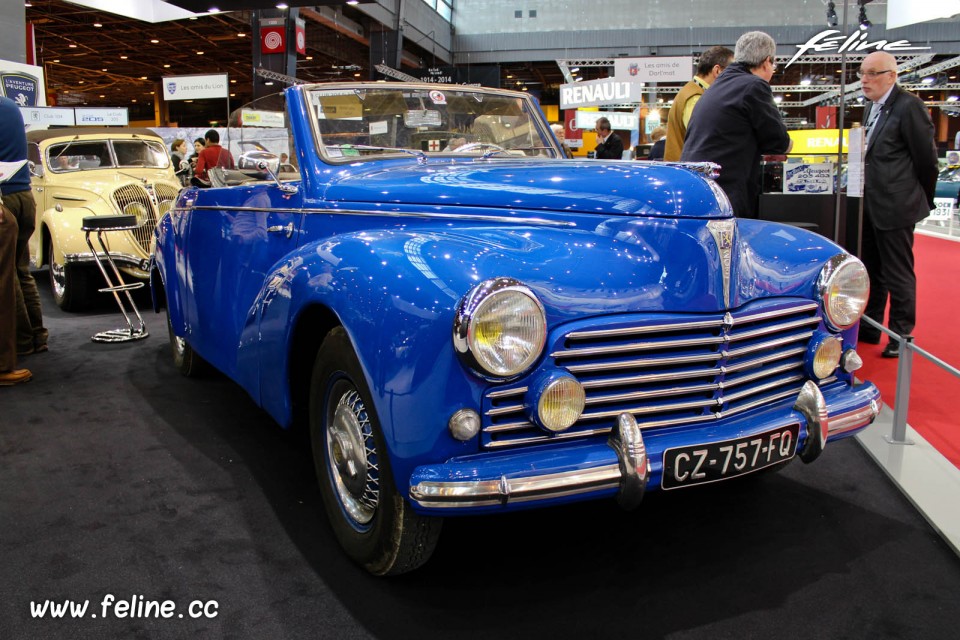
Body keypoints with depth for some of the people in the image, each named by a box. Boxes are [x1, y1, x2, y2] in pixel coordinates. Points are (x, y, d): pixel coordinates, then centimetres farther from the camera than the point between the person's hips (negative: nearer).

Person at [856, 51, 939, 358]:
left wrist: (924, 201, 0)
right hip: (870, 206, 9)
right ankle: (868, 328, 28)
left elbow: (926, 159, -10)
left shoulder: (909, 106, -13)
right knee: (871, 271, 16)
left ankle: (901, 336, 13)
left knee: (898, 275, 1)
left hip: (895, 206, -9)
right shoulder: (871, 107, 13)